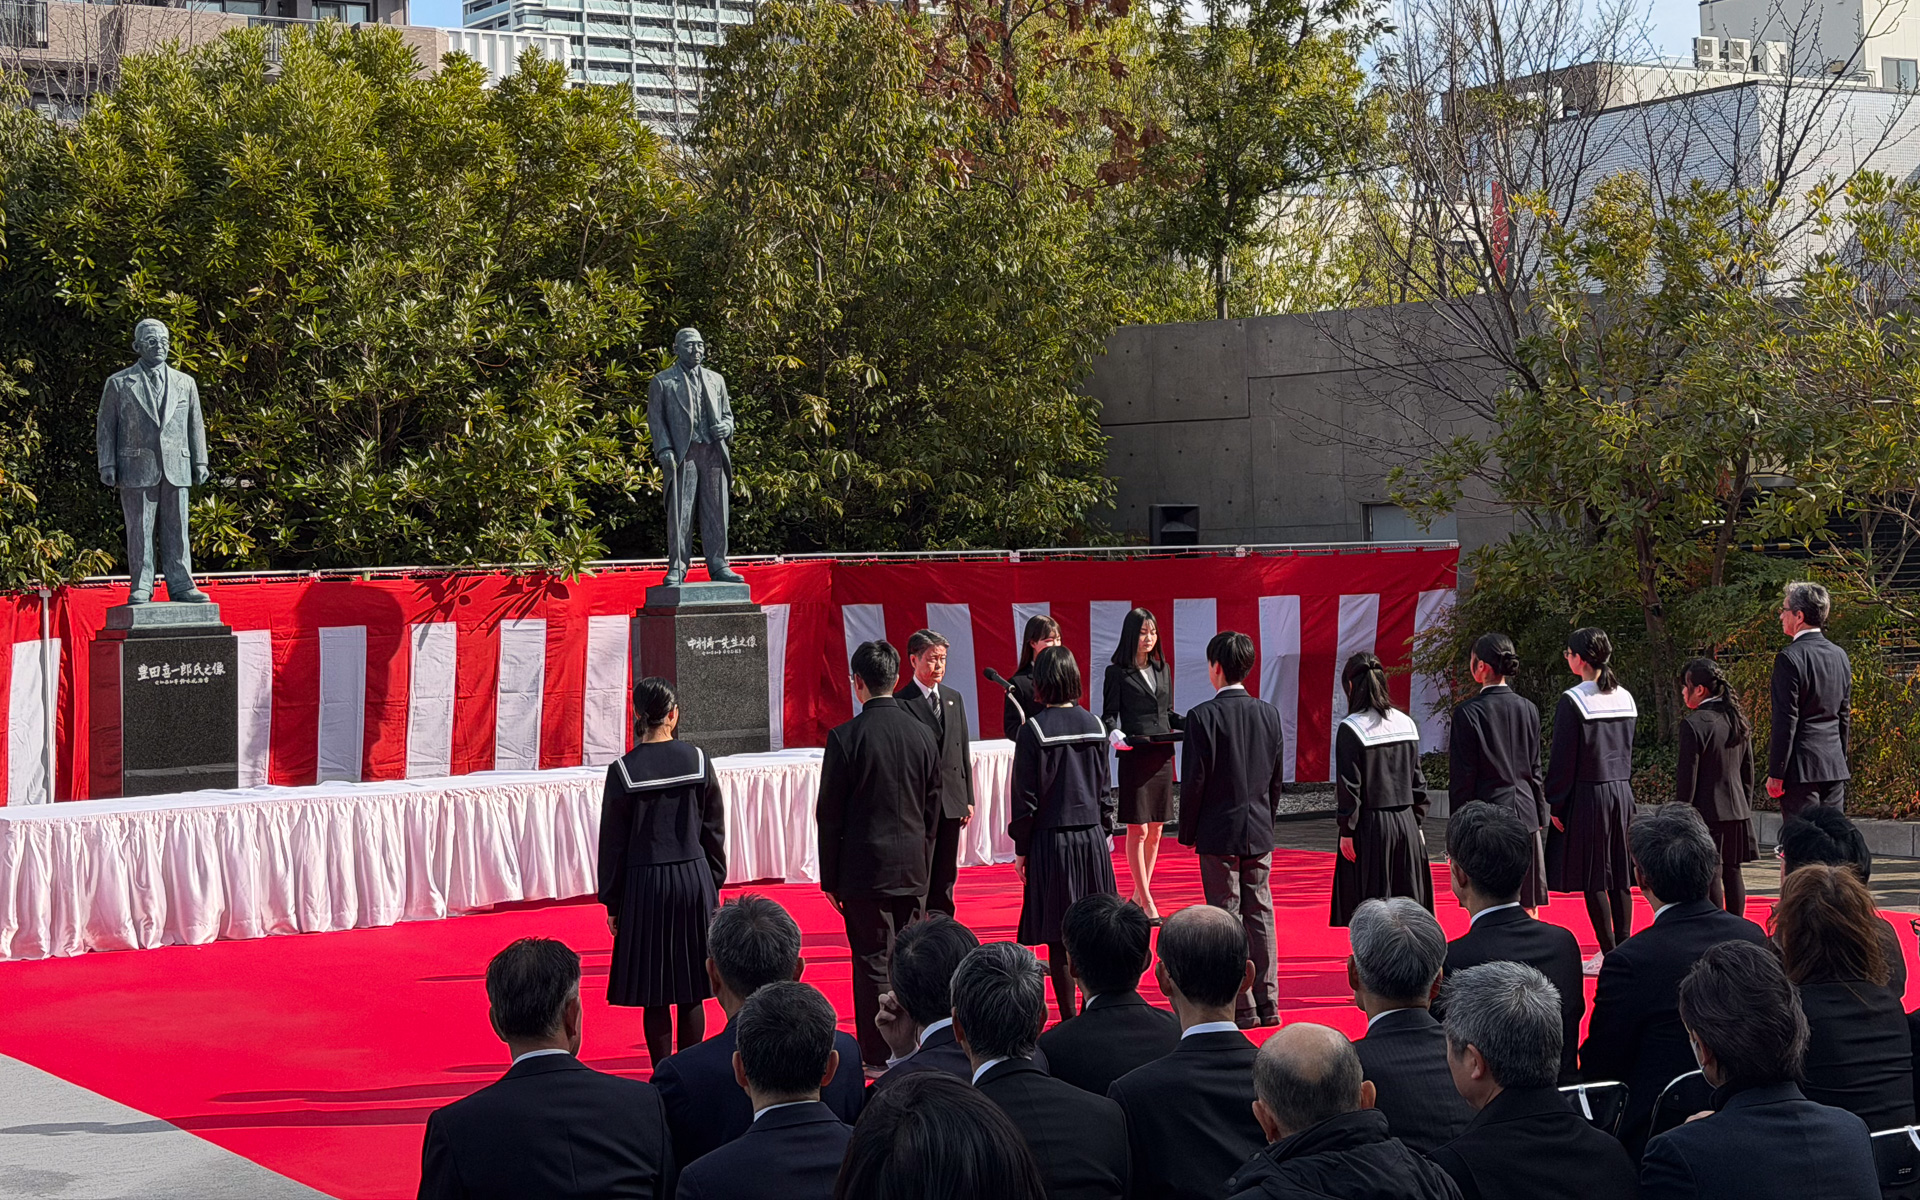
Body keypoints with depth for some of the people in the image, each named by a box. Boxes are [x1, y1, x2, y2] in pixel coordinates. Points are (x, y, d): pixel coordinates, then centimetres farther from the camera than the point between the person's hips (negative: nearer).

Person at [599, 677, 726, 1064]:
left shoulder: (623, 770, -8)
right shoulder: (698, 760, -3)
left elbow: (613, 842, -2)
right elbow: (714, 831, 4)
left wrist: (612, 902, 6)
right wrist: (714, 886, 15)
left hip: (644, 886, -2)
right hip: (694, 878, 2)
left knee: (654, 996, 5)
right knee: (691, 994, 9)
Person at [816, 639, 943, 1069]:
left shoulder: (846, 737, -12)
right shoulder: (923, 734, 3)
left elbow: (829, 814, -8)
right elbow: (933, 809, 10)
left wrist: (830, 878, 0)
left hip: (866, 869, -5)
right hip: (914, 869, 5)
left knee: (873, 961, 0)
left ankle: (878, 1058, 4)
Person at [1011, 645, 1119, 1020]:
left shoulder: (1033, 731, -11)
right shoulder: (1094, 726, 2)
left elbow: (1025, 796, -9)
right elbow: (1103, 788, 9)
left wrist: (1021, 848, -2)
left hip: (1050, 839, -4)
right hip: (1092, 836, 4)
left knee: (1059, 935, 1)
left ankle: (1069, 1017, 3)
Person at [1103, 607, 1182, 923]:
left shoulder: (1162, 669, 13)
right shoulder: (1117, 673, -3)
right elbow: (1109, 715, -4)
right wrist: (1114, 733, -25)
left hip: (1162, 754, 6)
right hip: (1134, 755, -6)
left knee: (1155, 830, 9)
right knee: (1138, 830, -5)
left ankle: (1140, 894, 20)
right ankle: (1147, 904, -2)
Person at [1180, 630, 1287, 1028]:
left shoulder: (1203, 716, -12)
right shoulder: (1269, 714, 4)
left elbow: (1194, 780, -11)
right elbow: (1276, 777, 10)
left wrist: (1188, 832, -1)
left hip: (1218, 832, -5)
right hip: (1259, 832, 5)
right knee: (1260, 916, 10)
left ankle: (1241, 1008, 1)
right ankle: (1267, 1003, 12)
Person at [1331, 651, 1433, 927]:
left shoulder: (1351, 729, -12)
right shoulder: (1407, 723, 5)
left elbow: (1349, 786, -12)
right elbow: (1417, 778, 9)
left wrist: (1346, 831, -7)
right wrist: (1417, 822, 16)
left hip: (1370, 825, -5)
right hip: (1406, 822, 5)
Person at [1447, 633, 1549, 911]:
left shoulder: (1468, 713, -12)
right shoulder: (1528, 709, 4)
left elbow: (1462, 777, -10)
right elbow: (1535, 770, 11)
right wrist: (1539, 816, 18)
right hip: (1525, 815, 5)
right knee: (1527, 904, 10)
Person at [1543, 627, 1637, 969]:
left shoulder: (1573, 701, -13)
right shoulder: (1625, 698, 8)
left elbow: (1562, 759, -12)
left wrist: (1555, 804, -7)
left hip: (1587, 796, -7)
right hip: (1621, 792, 7)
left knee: (1593, 878, -1)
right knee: (1619, 876, 11)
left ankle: (1608, 955, -1)